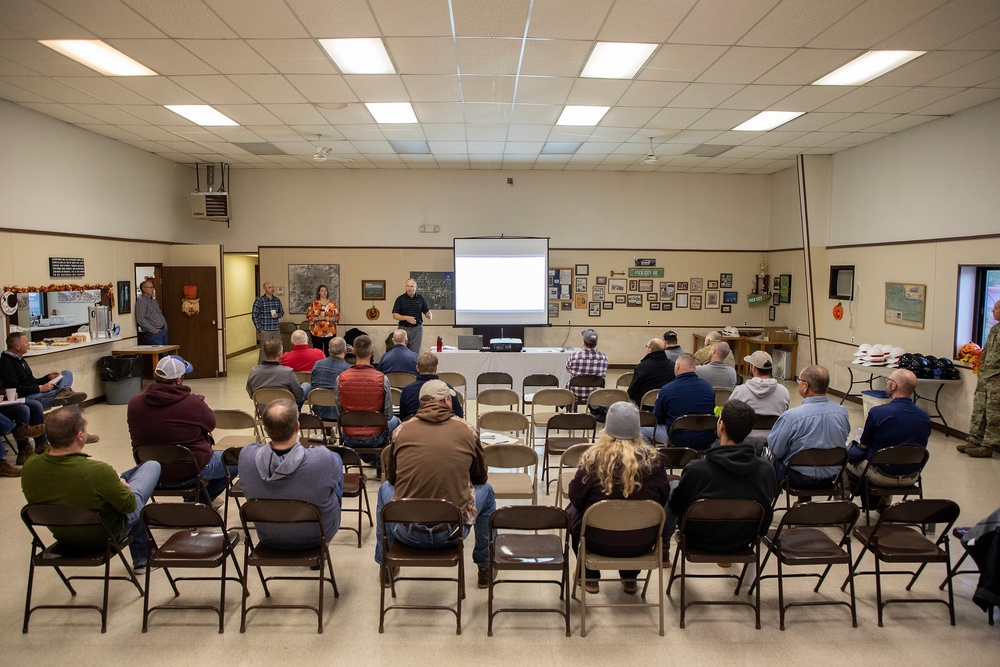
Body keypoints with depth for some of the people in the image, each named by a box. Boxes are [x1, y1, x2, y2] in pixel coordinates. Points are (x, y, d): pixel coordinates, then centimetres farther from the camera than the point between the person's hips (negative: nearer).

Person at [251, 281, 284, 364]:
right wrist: (260, 329, -10)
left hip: (276, 330, 5)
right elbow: (254, 316, -6)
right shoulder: (259, 300, -6)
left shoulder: (277, 300, 9)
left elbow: (282, 312, 20)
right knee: (264, 351, -2)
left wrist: (278, 315, -4)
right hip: (265, 331, -5)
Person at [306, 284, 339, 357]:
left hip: (330, 332, 1)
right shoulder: (314, 304, 4)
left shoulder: (333, 303, 6)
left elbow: (337, 316, 4)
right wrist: (318, 318, -16)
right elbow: (309, 316, 0)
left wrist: (330, 318, -15)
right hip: (317, 332, 0)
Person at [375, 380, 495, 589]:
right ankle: (485, 567, 37)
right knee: (486, 490, 27)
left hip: (408, 533, 1)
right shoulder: (466, 429, -2)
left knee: (385, 488, 31)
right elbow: (480, 476, 14)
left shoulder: (402, 430, 0)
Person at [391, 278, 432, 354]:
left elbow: (427, 312, 9)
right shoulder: (400, 299, 1)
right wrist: (406, 318, -18)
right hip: (404, 328, -1)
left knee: (415, 353, 1)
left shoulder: (421, 298, 6)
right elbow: (395, 315, -2)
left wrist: (429, 315, -15)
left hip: (417, 329, 1)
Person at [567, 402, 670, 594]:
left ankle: (590, 577, 33)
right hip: (642, 544, 2)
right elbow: (663, 498, 0)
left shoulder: (593, 459, -17)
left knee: (572, 511, 28)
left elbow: (576, 498, -6)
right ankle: (630, 578, 39)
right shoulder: (652, 459, -12)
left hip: (599, 542, -2)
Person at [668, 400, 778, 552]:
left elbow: (676, 507, -16)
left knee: (672, 488, 20)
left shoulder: (696, 469, -32)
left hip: (700, 541, -3)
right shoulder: (766, 470, -23)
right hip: (743, 541, 3)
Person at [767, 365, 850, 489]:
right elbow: (843, 440, 6)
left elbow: (775, 450, -16)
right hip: (831, 477, 5)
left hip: (800, 479, -5)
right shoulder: (843, 412, -13)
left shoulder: (791, 416, -28)